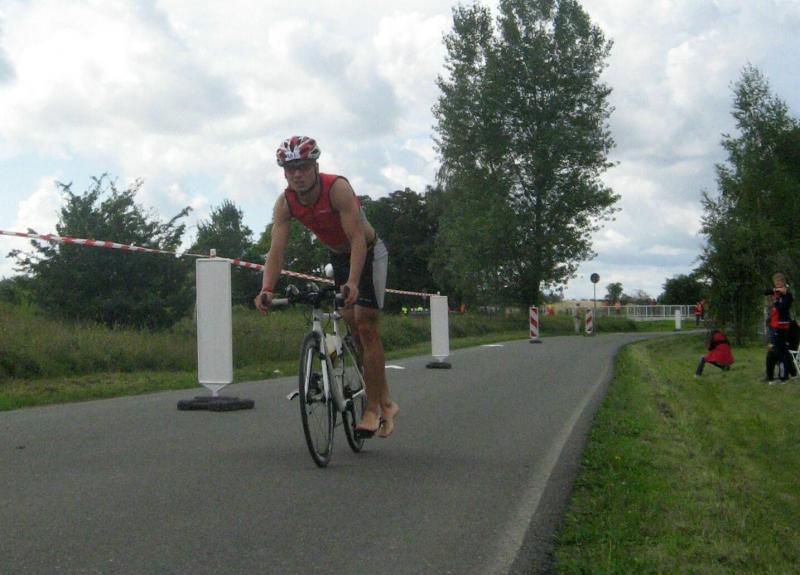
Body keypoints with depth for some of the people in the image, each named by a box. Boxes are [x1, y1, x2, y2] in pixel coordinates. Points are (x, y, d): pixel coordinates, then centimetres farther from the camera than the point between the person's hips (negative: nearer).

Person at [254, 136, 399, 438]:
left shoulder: (338, 188, -33)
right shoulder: (285, 203, -18)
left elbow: (358, 239, -39)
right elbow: (276, 249, -24)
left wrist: (353, 283, -52)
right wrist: (266, 289, -40)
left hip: (368, 253, -6)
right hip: (338, 257, 6)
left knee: (366, 327, -12)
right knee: (354, 326, 5)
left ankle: (374, 409, -5)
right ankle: (385, 402, 16)